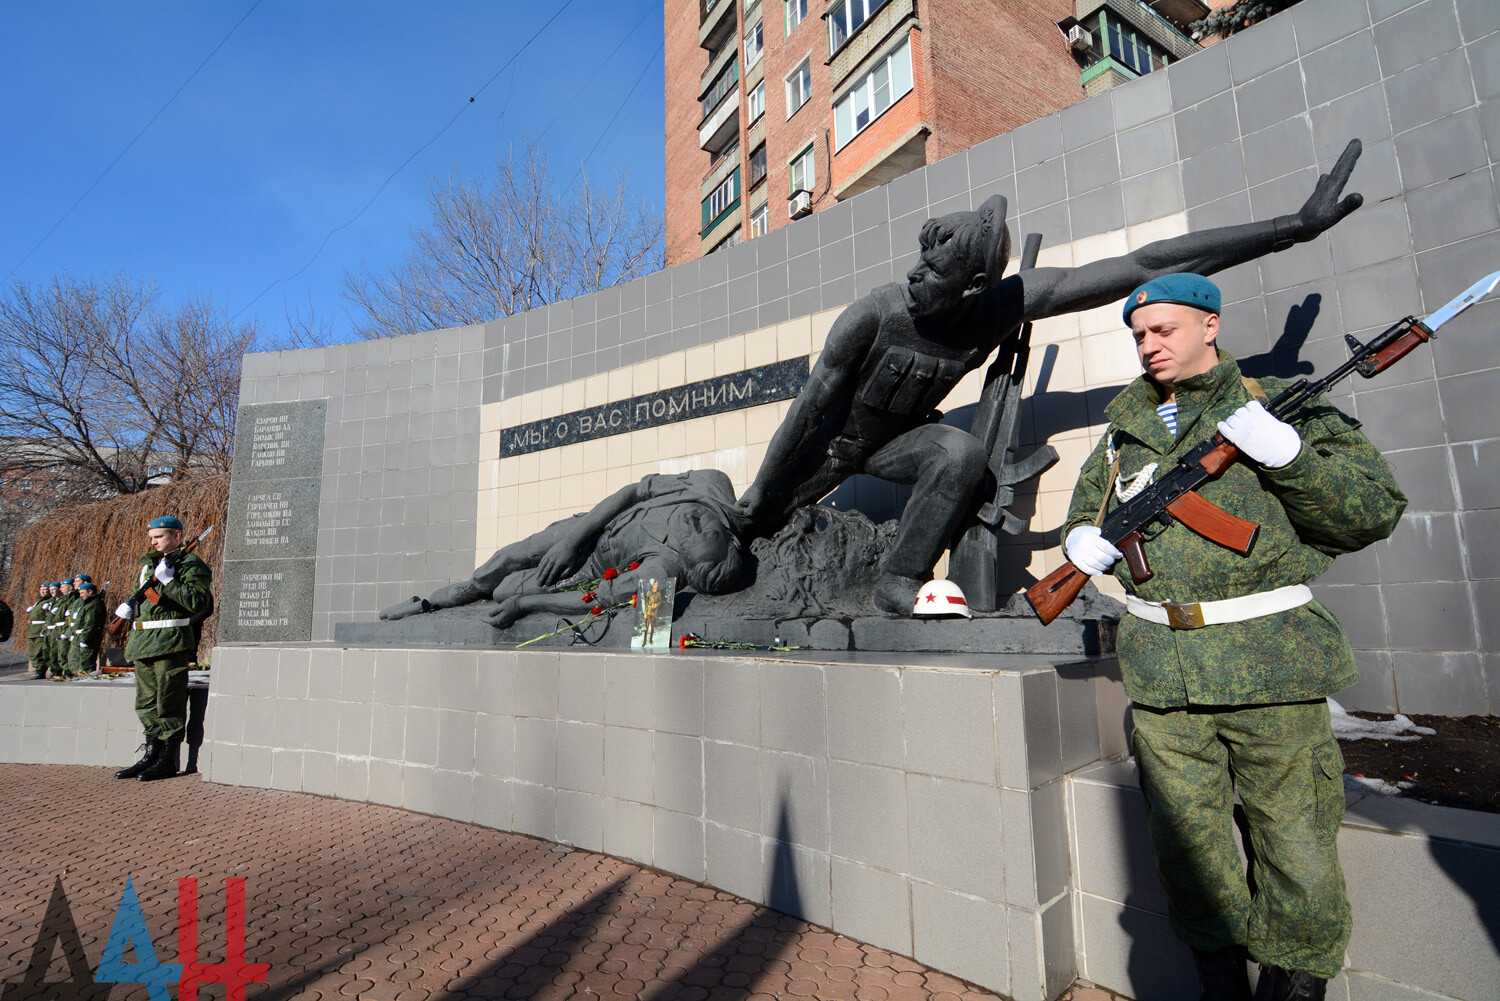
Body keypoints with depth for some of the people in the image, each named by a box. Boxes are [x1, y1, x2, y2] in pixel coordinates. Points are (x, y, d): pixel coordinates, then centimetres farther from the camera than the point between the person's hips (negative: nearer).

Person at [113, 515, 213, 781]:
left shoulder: (190, 564, -7)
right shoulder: (149, 563, 19)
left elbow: (199, 601, -20)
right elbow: (141, 594, 31)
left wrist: (168, 581, -21)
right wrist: (128, 607, 11)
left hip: (171, 642, -9)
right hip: (143, 643, 9)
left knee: (168, 704, -4)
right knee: (146, 703, 14)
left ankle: (168, 760, 4)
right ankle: (151, 755, 23)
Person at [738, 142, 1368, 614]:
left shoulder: (1007, 302, -26)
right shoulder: (871, 317, -33)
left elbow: (1144, 266, -26)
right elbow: (806, 410, -23)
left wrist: (1293, 227, -26)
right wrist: (760, 487, -13)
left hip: (897, 437, 1)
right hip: (832, 440, -1)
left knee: (963, 452, -31)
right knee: (758, 517, 12)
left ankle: (901, 582, -20)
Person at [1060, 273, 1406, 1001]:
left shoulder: (1279, 405, 4)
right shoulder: (1124, 429, 13)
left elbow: (1377, 511, -1)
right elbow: (1084, 512, 23)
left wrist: (1284, 452, -15)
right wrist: (1083, 541, 1)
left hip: (1269, 663, -2)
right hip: (1161, 668, 3)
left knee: (1300, 864, 7)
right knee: (1188, 857, 10)